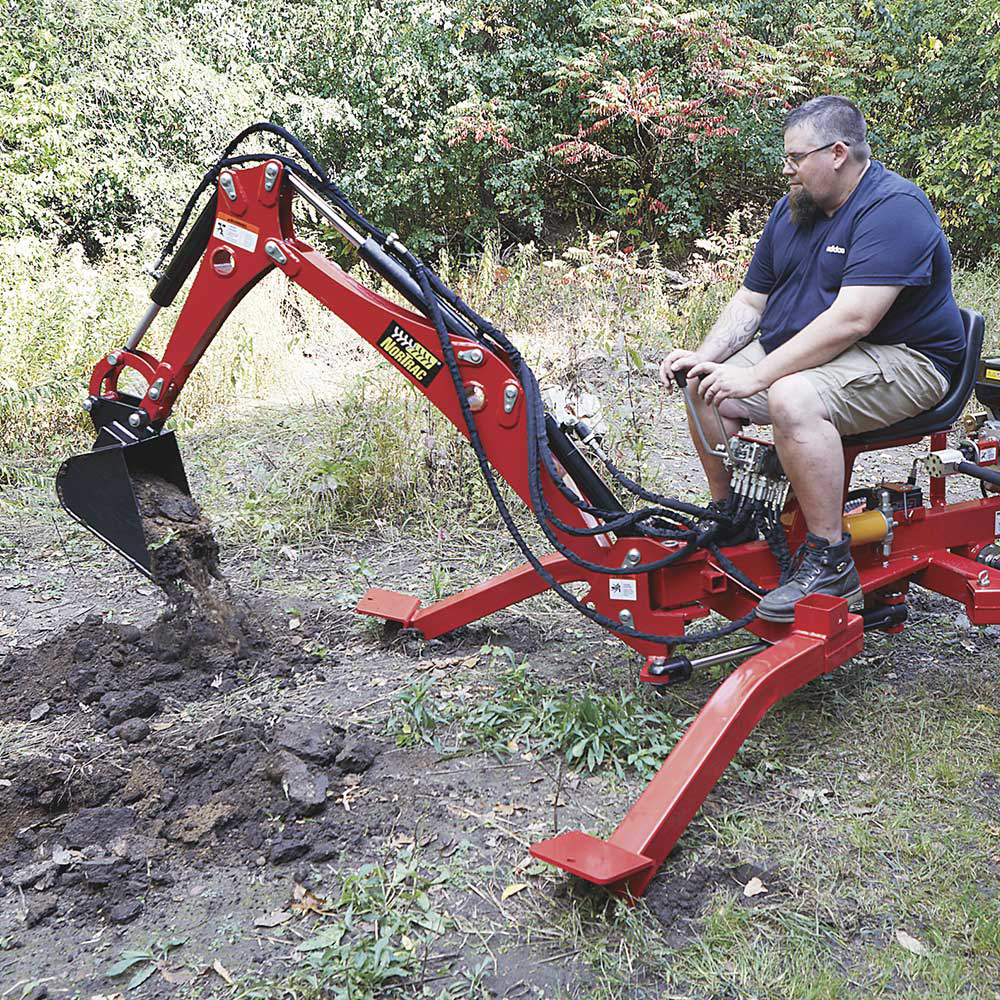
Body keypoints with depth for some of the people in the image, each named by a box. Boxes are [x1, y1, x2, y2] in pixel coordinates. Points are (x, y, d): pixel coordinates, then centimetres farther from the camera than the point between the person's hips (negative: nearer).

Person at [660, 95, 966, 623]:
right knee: (704, 388, -5)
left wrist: (757, 376, -29)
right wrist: (703, 358, -5)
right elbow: (750, 302, 13)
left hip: (902, 360, -9)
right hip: (799, 355, 9)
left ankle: (831, 565, -26)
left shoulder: (893, 209, -18)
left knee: (793, 397, -35)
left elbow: (852, 320, -29)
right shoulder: (792, 210, 11)